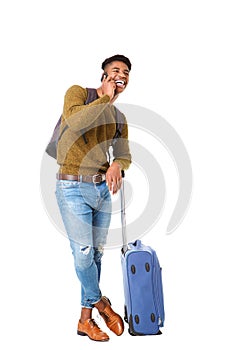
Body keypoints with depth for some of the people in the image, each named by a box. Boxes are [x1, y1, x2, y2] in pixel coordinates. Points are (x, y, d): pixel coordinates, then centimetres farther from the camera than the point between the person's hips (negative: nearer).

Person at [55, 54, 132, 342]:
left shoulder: (119, 118, 13)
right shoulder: (78, 92, -2)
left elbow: (124, 155, 6)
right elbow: (75, 121, -25)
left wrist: (117, 166, -17)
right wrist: (106, 98, -14)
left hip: (103, 188, 6)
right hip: (73, 188, -5)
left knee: (96, 254, 9)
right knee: (83, 253, -4)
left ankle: (86, 318, 25)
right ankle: (102, 304, 23)